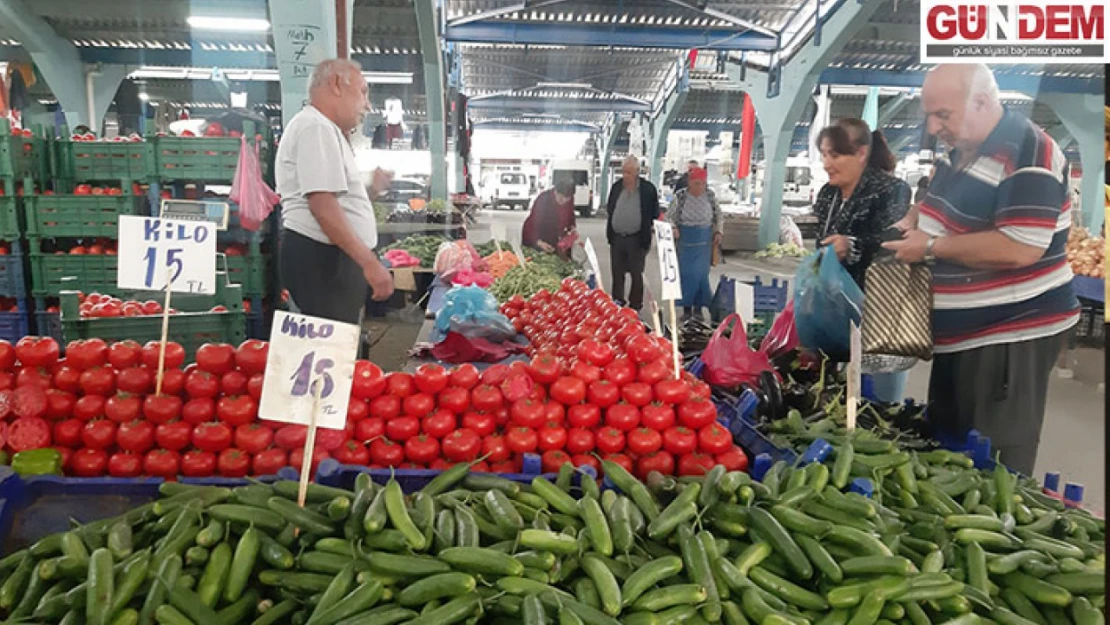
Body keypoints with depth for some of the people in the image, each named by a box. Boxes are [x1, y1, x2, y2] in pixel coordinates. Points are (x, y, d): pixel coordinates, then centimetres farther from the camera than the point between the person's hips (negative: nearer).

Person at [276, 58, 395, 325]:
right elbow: (322, 205, -22)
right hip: (320, 260, -11)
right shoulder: (316, 127, -10)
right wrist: (369, 261, -24)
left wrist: (369, 189, 17)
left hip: (330, 259, 11)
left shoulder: (324, 129, 24)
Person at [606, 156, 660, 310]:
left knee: (636, 275, 6)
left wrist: (646, 237, -8)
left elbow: (654, 214, -3)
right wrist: (609, 234, 5)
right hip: (616, 238, 4)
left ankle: (635, 305, 17)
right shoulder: (616, 187, 5)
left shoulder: (648, 189, -8)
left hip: (637, 239, -4)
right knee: (617, 274, 11)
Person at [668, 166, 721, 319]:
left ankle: (698, 307, 10)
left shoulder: (710, 196, 1)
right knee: (686, 274, 1)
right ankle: (687, 308, 13)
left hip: (704, 242, 1)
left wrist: (718, 232, 3)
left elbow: (718, 215, 14)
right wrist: (673, 227, -16)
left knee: (701, 274, -2)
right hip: (685, 240, -1)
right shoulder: (680, 196, -4)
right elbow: (670, 216, 3)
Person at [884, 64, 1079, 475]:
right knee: (944, 444, 21)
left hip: (1011, 334, -9)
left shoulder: (1029, 155, -22)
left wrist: (931, 246, -22)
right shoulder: (961, 148, 8)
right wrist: (912, 221, 3)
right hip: (960, 330, 10)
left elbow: (1020, 248, -31)